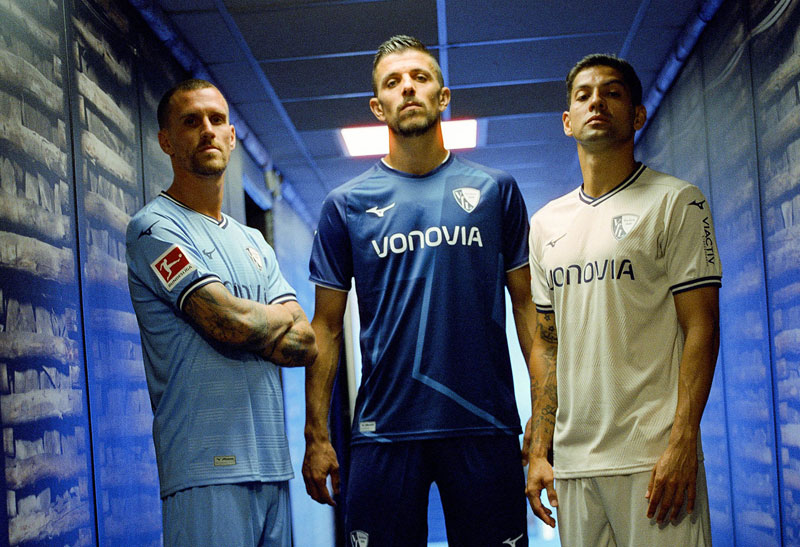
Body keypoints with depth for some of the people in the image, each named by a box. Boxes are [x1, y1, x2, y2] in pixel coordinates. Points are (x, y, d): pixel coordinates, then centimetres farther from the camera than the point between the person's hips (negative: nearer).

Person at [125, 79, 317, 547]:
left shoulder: (254, 242, 20)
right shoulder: (156, 228, -4)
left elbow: (305, 344, 10)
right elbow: (233, 321, -15)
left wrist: (250, 324, -7)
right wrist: (281, 318, 6)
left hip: (272, 463, 7)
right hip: (209, 468, -7)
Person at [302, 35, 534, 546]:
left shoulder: (496, 190, 7)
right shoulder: (346, 204, 7)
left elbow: (527, 302, 8)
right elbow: (326, 326, 8)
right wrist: (317, 436, 3)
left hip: (485, 427, 0)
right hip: (384, 429, 0)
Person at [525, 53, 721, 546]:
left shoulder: (676, 202, -1)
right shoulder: (546, 224, 15)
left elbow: (701, 329, -7)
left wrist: (681, 445, -16)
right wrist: (538, 452, 9)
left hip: (653, 457, -5)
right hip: (572, 462, 5)